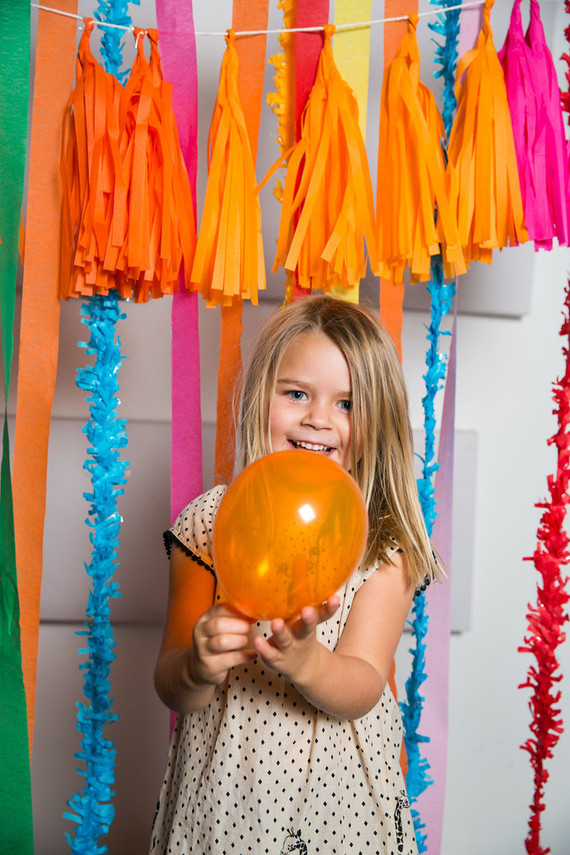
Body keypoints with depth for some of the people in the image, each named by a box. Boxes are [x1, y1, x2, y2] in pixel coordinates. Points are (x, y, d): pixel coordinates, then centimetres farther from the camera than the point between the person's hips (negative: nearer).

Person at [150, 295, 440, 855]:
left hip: (340, 795, 0)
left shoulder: (387, 541, -10)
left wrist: (305, 662, -36)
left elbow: (361, 692, -17)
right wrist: (197, 667, -28)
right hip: (221, 789, 1)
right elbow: (171, 690, -7)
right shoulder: (210, 519, -8)